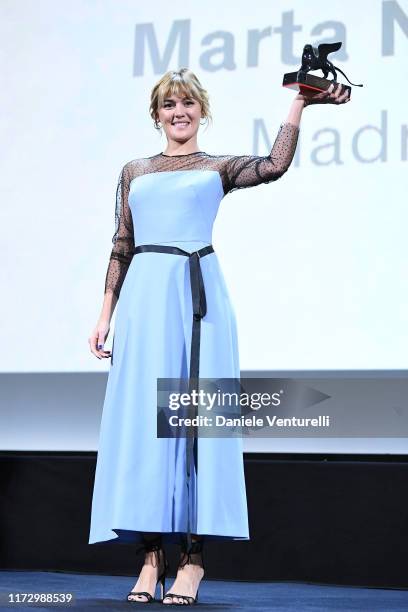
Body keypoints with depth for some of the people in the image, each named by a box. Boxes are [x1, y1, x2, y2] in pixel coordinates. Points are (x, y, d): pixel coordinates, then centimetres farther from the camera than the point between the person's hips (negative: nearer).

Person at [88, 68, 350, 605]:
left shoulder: (219, 168, 12)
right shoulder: (134, 172, 18)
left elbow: (274, 165, -8)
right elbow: (121, 248, 15)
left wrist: (300, 104, -10)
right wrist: (105, 315, 8)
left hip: (197, 295, -2)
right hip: (143, 296, 2)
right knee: (142, 418, -2)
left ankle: (193, 557, 0)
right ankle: (152, 554, 2)